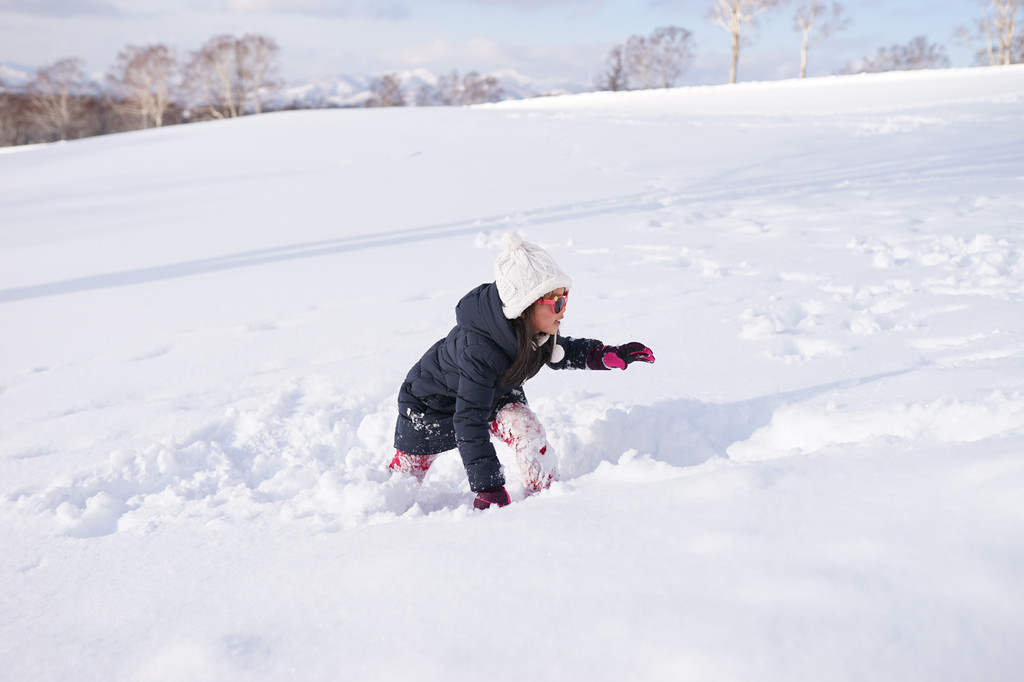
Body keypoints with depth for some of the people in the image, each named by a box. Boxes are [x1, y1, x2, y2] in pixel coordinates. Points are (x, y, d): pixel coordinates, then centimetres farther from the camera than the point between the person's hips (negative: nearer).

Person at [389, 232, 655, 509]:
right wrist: (489, 489, -42)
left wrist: (610, 355, -15)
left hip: (495, 392, 5)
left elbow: (557, 352, 0)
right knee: (409, 469, 13)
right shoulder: (478, 350, -46)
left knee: (528, 430, -23)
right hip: (434, 401, -5)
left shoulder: (535, 328, -25)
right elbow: (470, 424, -42)